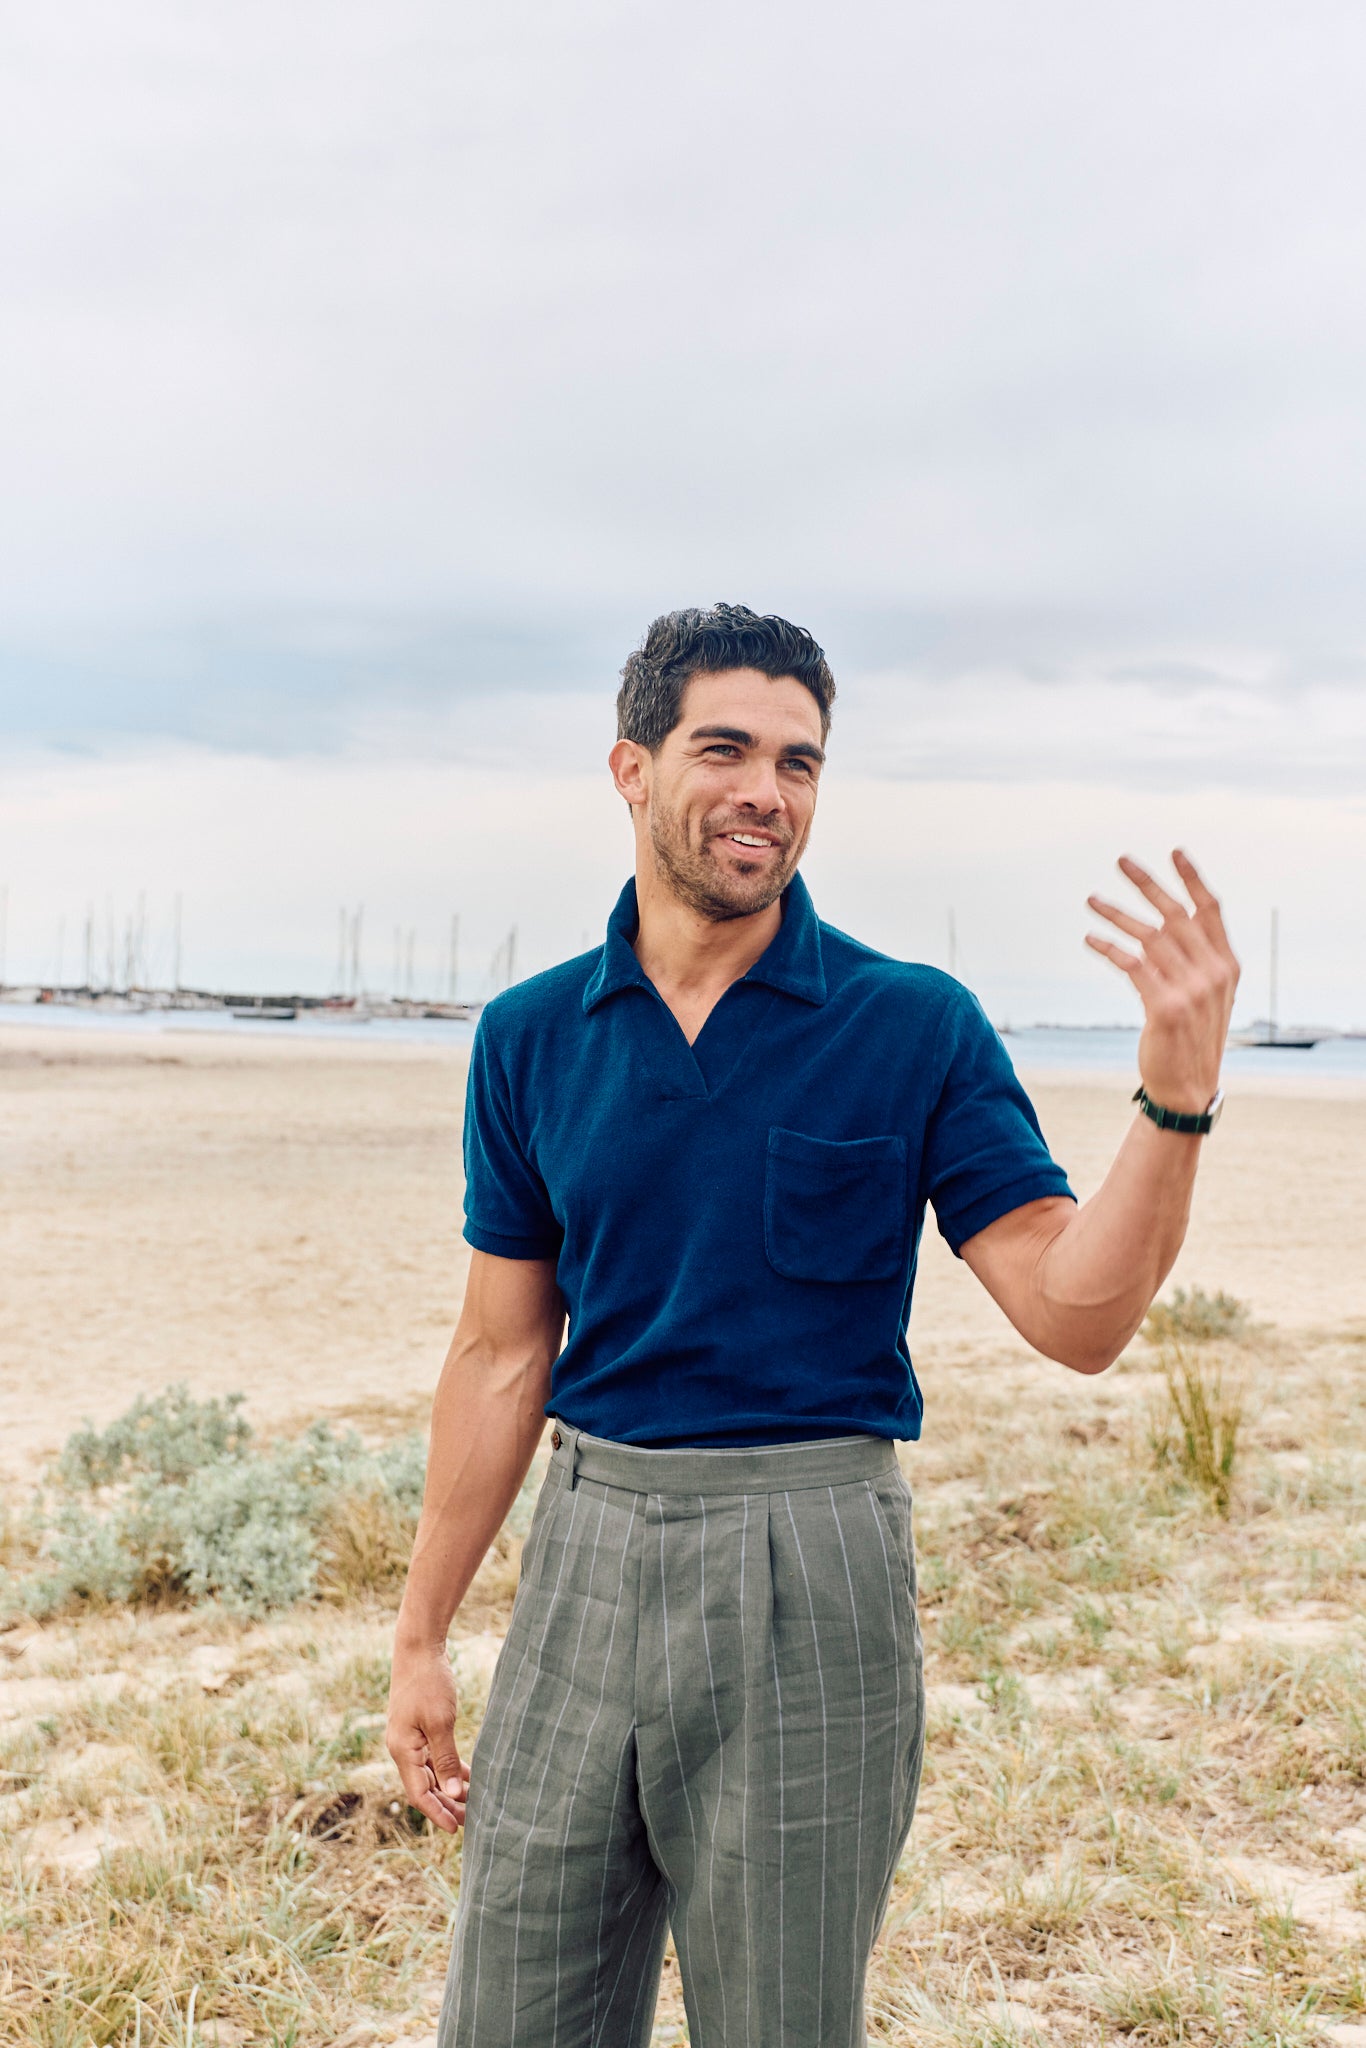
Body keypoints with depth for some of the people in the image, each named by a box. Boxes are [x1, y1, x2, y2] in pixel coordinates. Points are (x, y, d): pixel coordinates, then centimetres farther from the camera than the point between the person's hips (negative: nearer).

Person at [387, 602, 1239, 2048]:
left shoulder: (917, 1027, -4)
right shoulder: (532, 1038, 4)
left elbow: (1075, 1313, -9)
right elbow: (504, 1353, 9)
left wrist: (1176, 1092, -23)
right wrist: (420, 1636, 10)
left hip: (809, 1562, -2)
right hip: (587, 1547, 3)